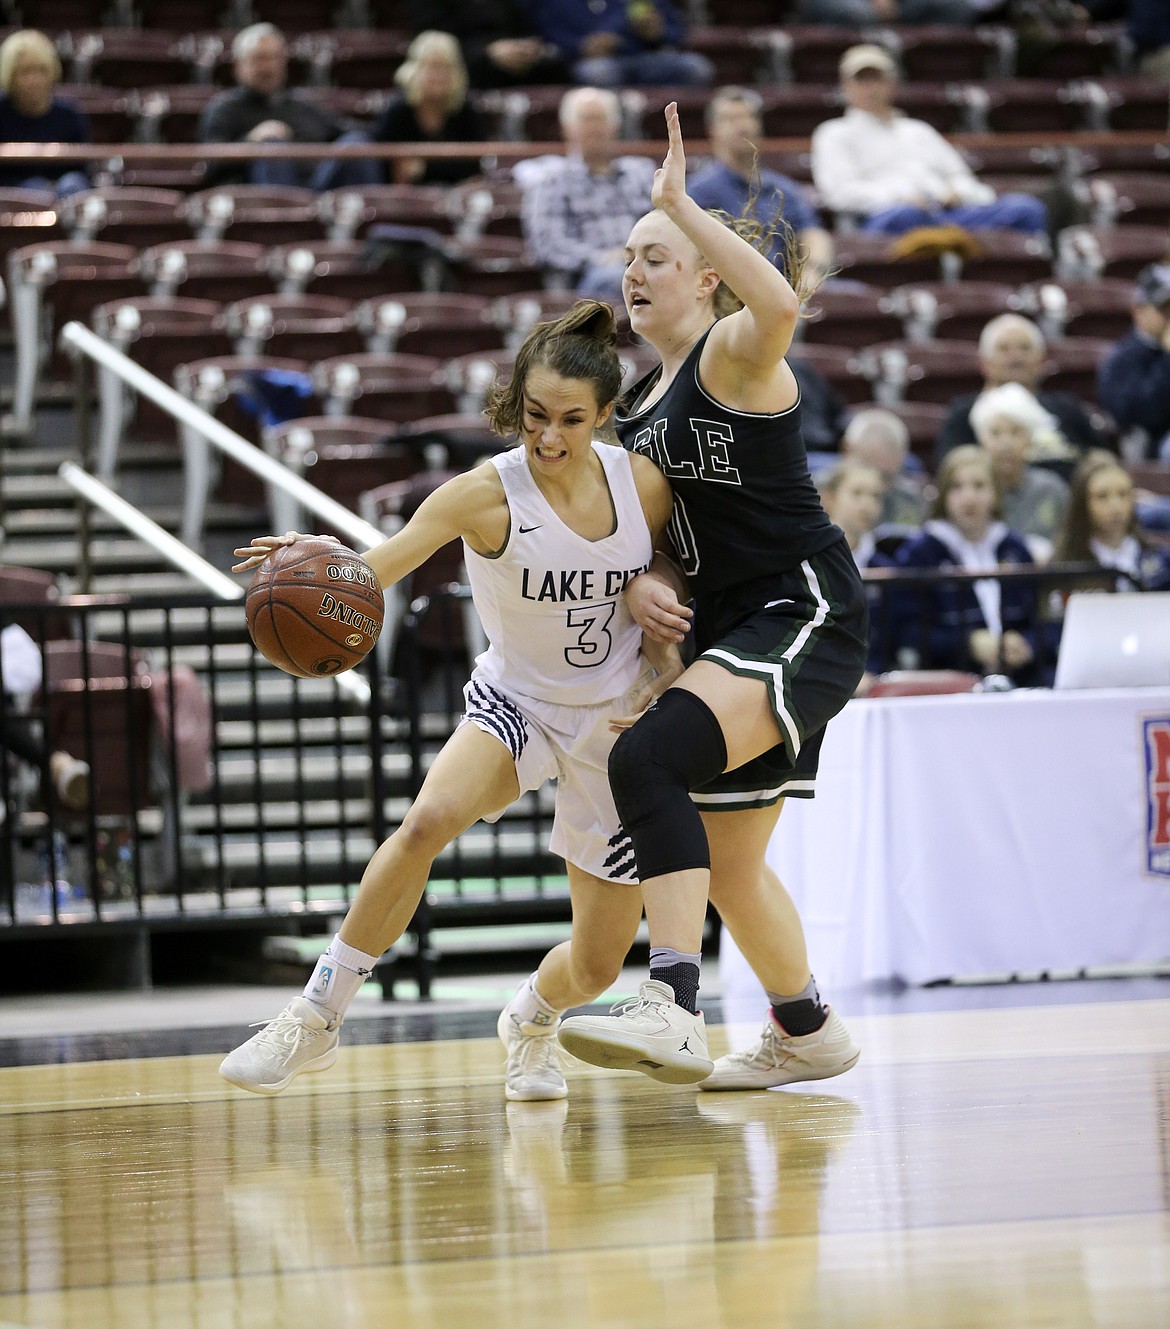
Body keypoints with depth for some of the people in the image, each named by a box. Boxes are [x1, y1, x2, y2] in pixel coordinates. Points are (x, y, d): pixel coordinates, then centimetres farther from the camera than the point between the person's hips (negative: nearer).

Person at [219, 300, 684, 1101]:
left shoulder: (643, 483, -12)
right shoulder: (487, 495, -22)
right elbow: (376, 568, -36)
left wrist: (669, 659, -9)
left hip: (615, 720, 2)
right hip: (516, 703, -2)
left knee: (597, 965, 4)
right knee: (429, 819, -36)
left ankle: (532, 1017, 43)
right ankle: (317, 1019, -24)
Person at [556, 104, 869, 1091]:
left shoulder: (733, 356, -9)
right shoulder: (640, 404, 17)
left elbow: (781, 303, -34)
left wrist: (680, 204, -31)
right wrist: (643, 584, 0)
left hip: (804, 618, -10)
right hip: (736, 635, 10)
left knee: (650, 757, -30)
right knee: (727, 863, 18)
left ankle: (672, 1009, -39)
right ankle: (807, 1033, 40)